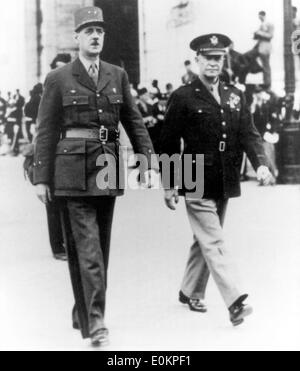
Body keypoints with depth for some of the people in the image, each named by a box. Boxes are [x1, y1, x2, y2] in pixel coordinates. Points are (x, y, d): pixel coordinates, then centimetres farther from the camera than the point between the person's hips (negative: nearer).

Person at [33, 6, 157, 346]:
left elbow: (134, 122, 12)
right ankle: (95, 321, -10)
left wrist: (148, 161, 2)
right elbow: (46, 131, 1)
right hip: (74, 169, -4)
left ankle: (83, 312, 26)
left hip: (108, 169, 5)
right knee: (87, 247, -10)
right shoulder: (58, 80, 1)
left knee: (100, 245, 11)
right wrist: (41, 178, -3)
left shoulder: (118, 76, 11)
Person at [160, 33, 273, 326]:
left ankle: (190, 292, 32)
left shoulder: (235, 96, 10)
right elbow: (169, 145, -3)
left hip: (224, 184, 6)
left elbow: (249, 134, 5)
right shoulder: (183, 98, -5)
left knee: (205, 240, 16)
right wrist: (169, 185, -4)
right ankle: (234, 302, -12)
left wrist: (261, 164, -13)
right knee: (214, 243, -9)